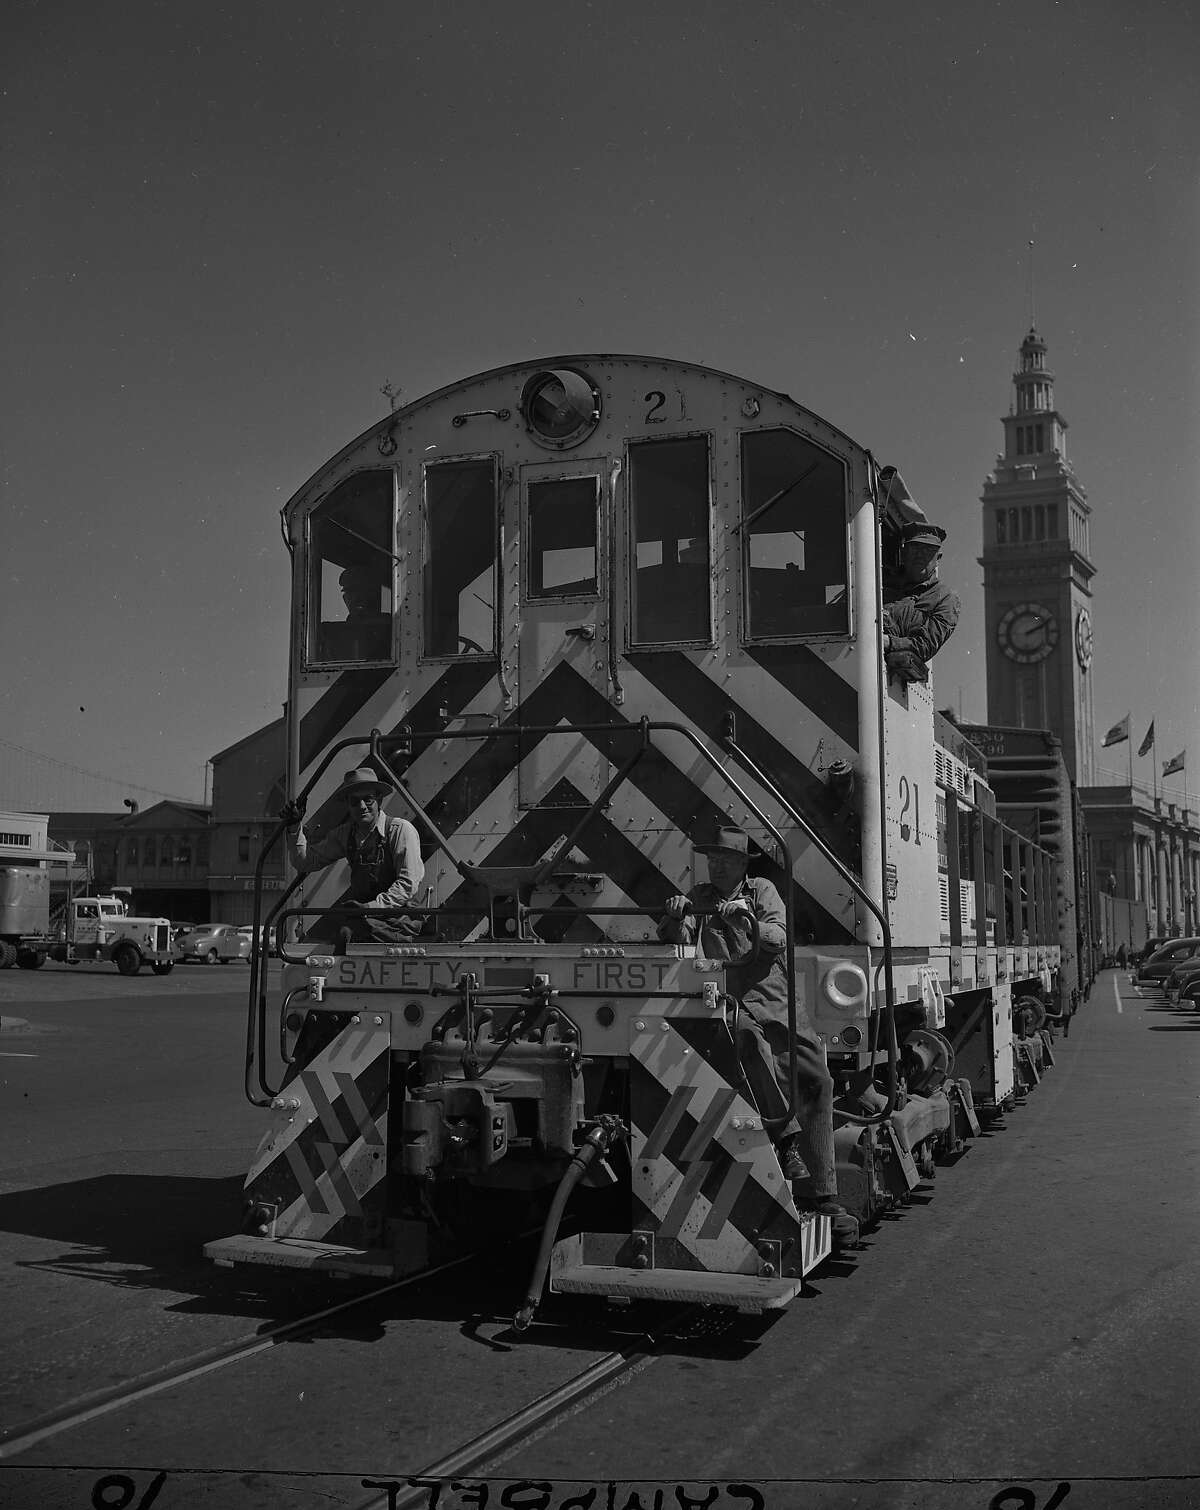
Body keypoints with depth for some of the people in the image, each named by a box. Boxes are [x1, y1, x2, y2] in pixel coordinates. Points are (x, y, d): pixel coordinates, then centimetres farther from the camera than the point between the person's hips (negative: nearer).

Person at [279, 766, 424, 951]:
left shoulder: (400, 829, -8)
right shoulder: (345, 834, 10)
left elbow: (408, 884, -13)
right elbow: (306, 862, 15)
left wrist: (373, 906, -23)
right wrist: (295, 828, 1)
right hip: (363, 912, 5)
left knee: (346, 932, -30)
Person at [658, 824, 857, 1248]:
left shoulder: (761, 890, 13)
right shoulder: (699, 897, 15)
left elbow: (779, 938, -2)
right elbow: (677, 943, 2)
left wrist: (748, 922, -21)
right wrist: (675, 918, -20)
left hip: (779, 999, 2)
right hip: (732, 1001, -2)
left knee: (817, 1082, -6)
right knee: (748, 1032, -36)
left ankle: (819, 1192, 0)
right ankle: (785, 1137, -32)